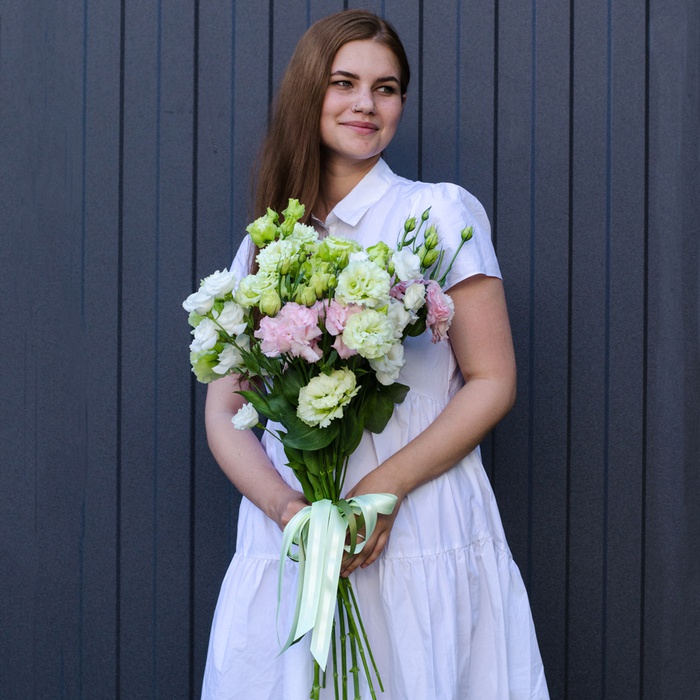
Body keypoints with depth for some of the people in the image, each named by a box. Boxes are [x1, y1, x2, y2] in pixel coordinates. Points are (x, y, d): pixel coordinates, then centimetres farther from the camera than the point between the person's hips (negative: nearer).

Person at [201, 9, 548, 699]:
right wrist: (287, 506, -13)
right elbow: (223, 412, 7)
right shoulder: (262, 247, 12)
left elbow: (493, 382, -3)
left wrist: (384, 489, -15)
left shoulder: (440, 213, 1)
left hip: (420, 537, -3)